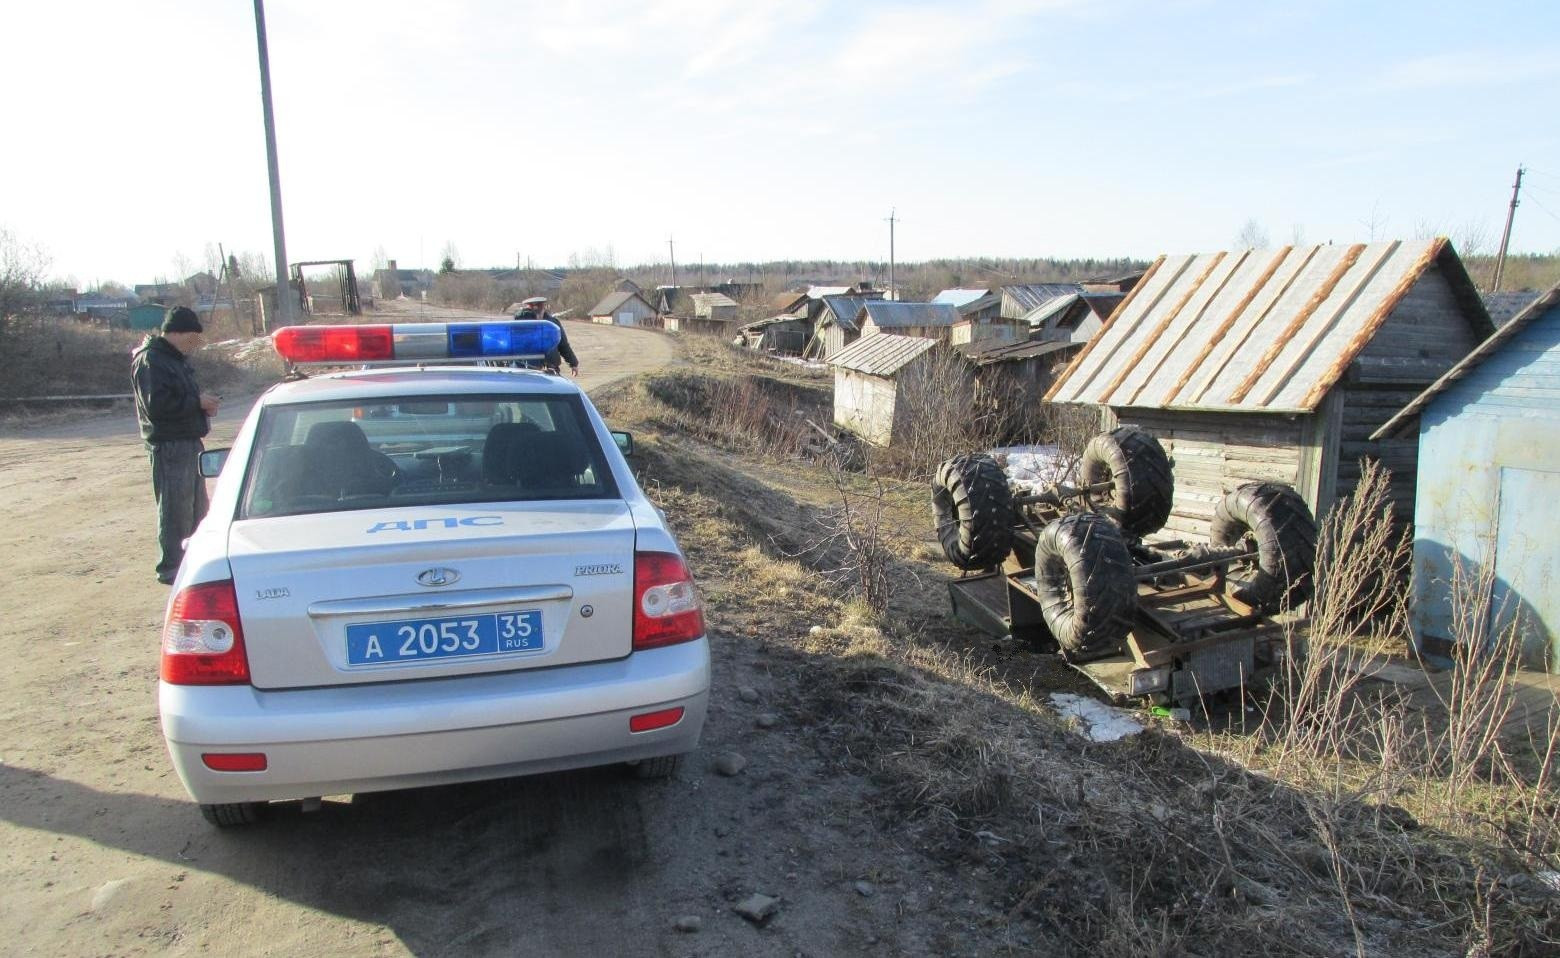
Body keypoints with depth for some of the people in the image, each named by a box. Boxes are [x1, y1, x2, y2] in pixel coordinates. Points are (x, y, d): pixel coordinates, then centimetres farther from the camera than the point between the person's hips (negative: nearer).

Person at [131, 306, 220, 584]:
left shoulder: (176, 358, 16)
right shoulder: (151, 360, -13)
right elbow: (156, 406, -23)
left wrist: (202, 403, 5)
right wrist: (197, 402, -16)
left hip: (189, 442, 10)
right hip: (168, 444, -10)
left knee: (196, 507, 17)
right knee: (175, 509, -5)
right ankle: (170, 568, 3)